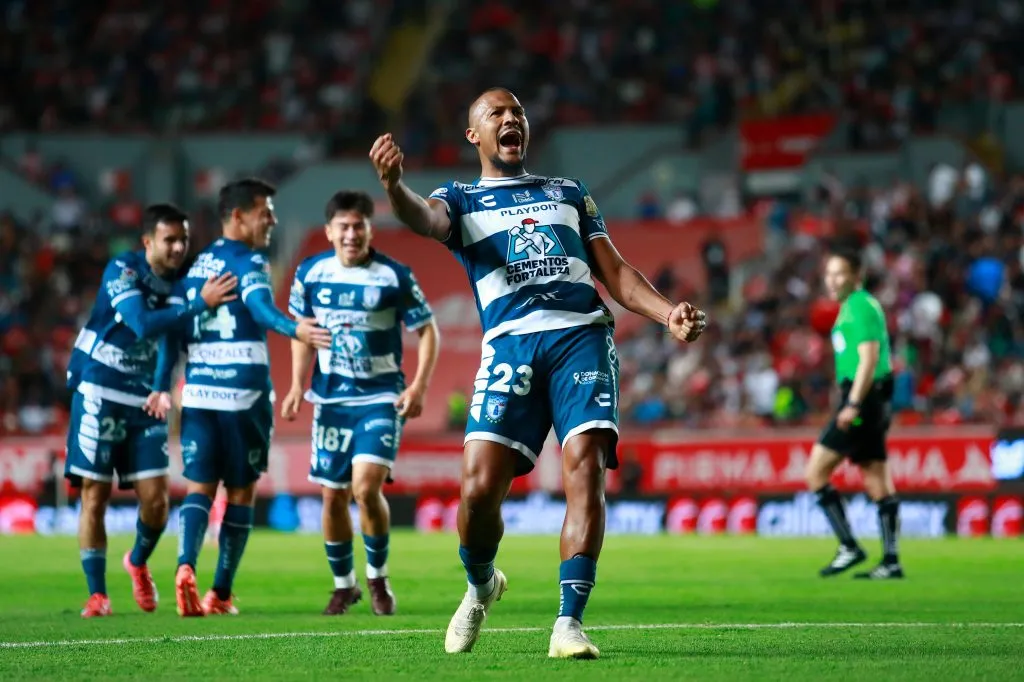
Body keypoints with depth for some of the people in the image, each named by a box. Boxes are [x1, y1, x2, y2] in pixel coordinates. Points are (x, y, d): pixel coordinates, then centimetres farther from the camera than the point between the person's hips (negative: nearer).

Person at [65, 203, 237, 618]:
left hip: (145, 400, 4)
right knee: (94, 495, -4)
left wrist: (161, 389, -7)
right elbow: (143, 324, -28)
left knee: (155, 499, -3)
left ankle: (138, 563, 27)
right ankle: (97, 595, 5)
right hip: (100, 394, -4)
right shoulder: (122, 271, -13)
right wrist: (201, 304, -32)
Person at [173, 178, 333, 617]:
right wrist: (295, 329, -43)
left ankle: (186, 567, -23)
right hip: (243, 393, -5)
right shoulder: (249, 262, -6)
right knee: (240, 492, 7)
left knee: (200, 488, 4)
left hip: (198, 391, 5)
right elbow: (260, 307, -27)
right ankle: (221, 594, 9)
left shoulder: (196, 265, 15)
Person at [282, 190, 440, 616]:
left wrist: (419, 386, -13)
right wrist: (297, 386, 7)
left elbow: (427, 330, -2)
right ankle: (343, 585, 24)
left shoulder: (394, 277, -9)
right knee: (333, 496, 6)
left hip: (381, 397, -3)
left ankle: (378, 578, 3)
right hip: (331, 400, 3)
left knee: (367, 488, -19)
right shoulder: (310, 273, 0)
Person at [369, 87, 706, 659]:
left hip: (582, 333, 1)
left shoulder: (570, 194, 27)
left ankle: (570, 623, -16)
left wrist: (668, 314, 3)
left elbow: (615, 273, 22)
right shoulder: (462, 200, 18)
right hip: (511, 342, -1)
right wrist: (393, 184, -32)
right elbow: (424, 217, -7)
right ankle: (481, 586, 18)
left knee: (585, 467, -18)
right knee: (480, 484, -14)